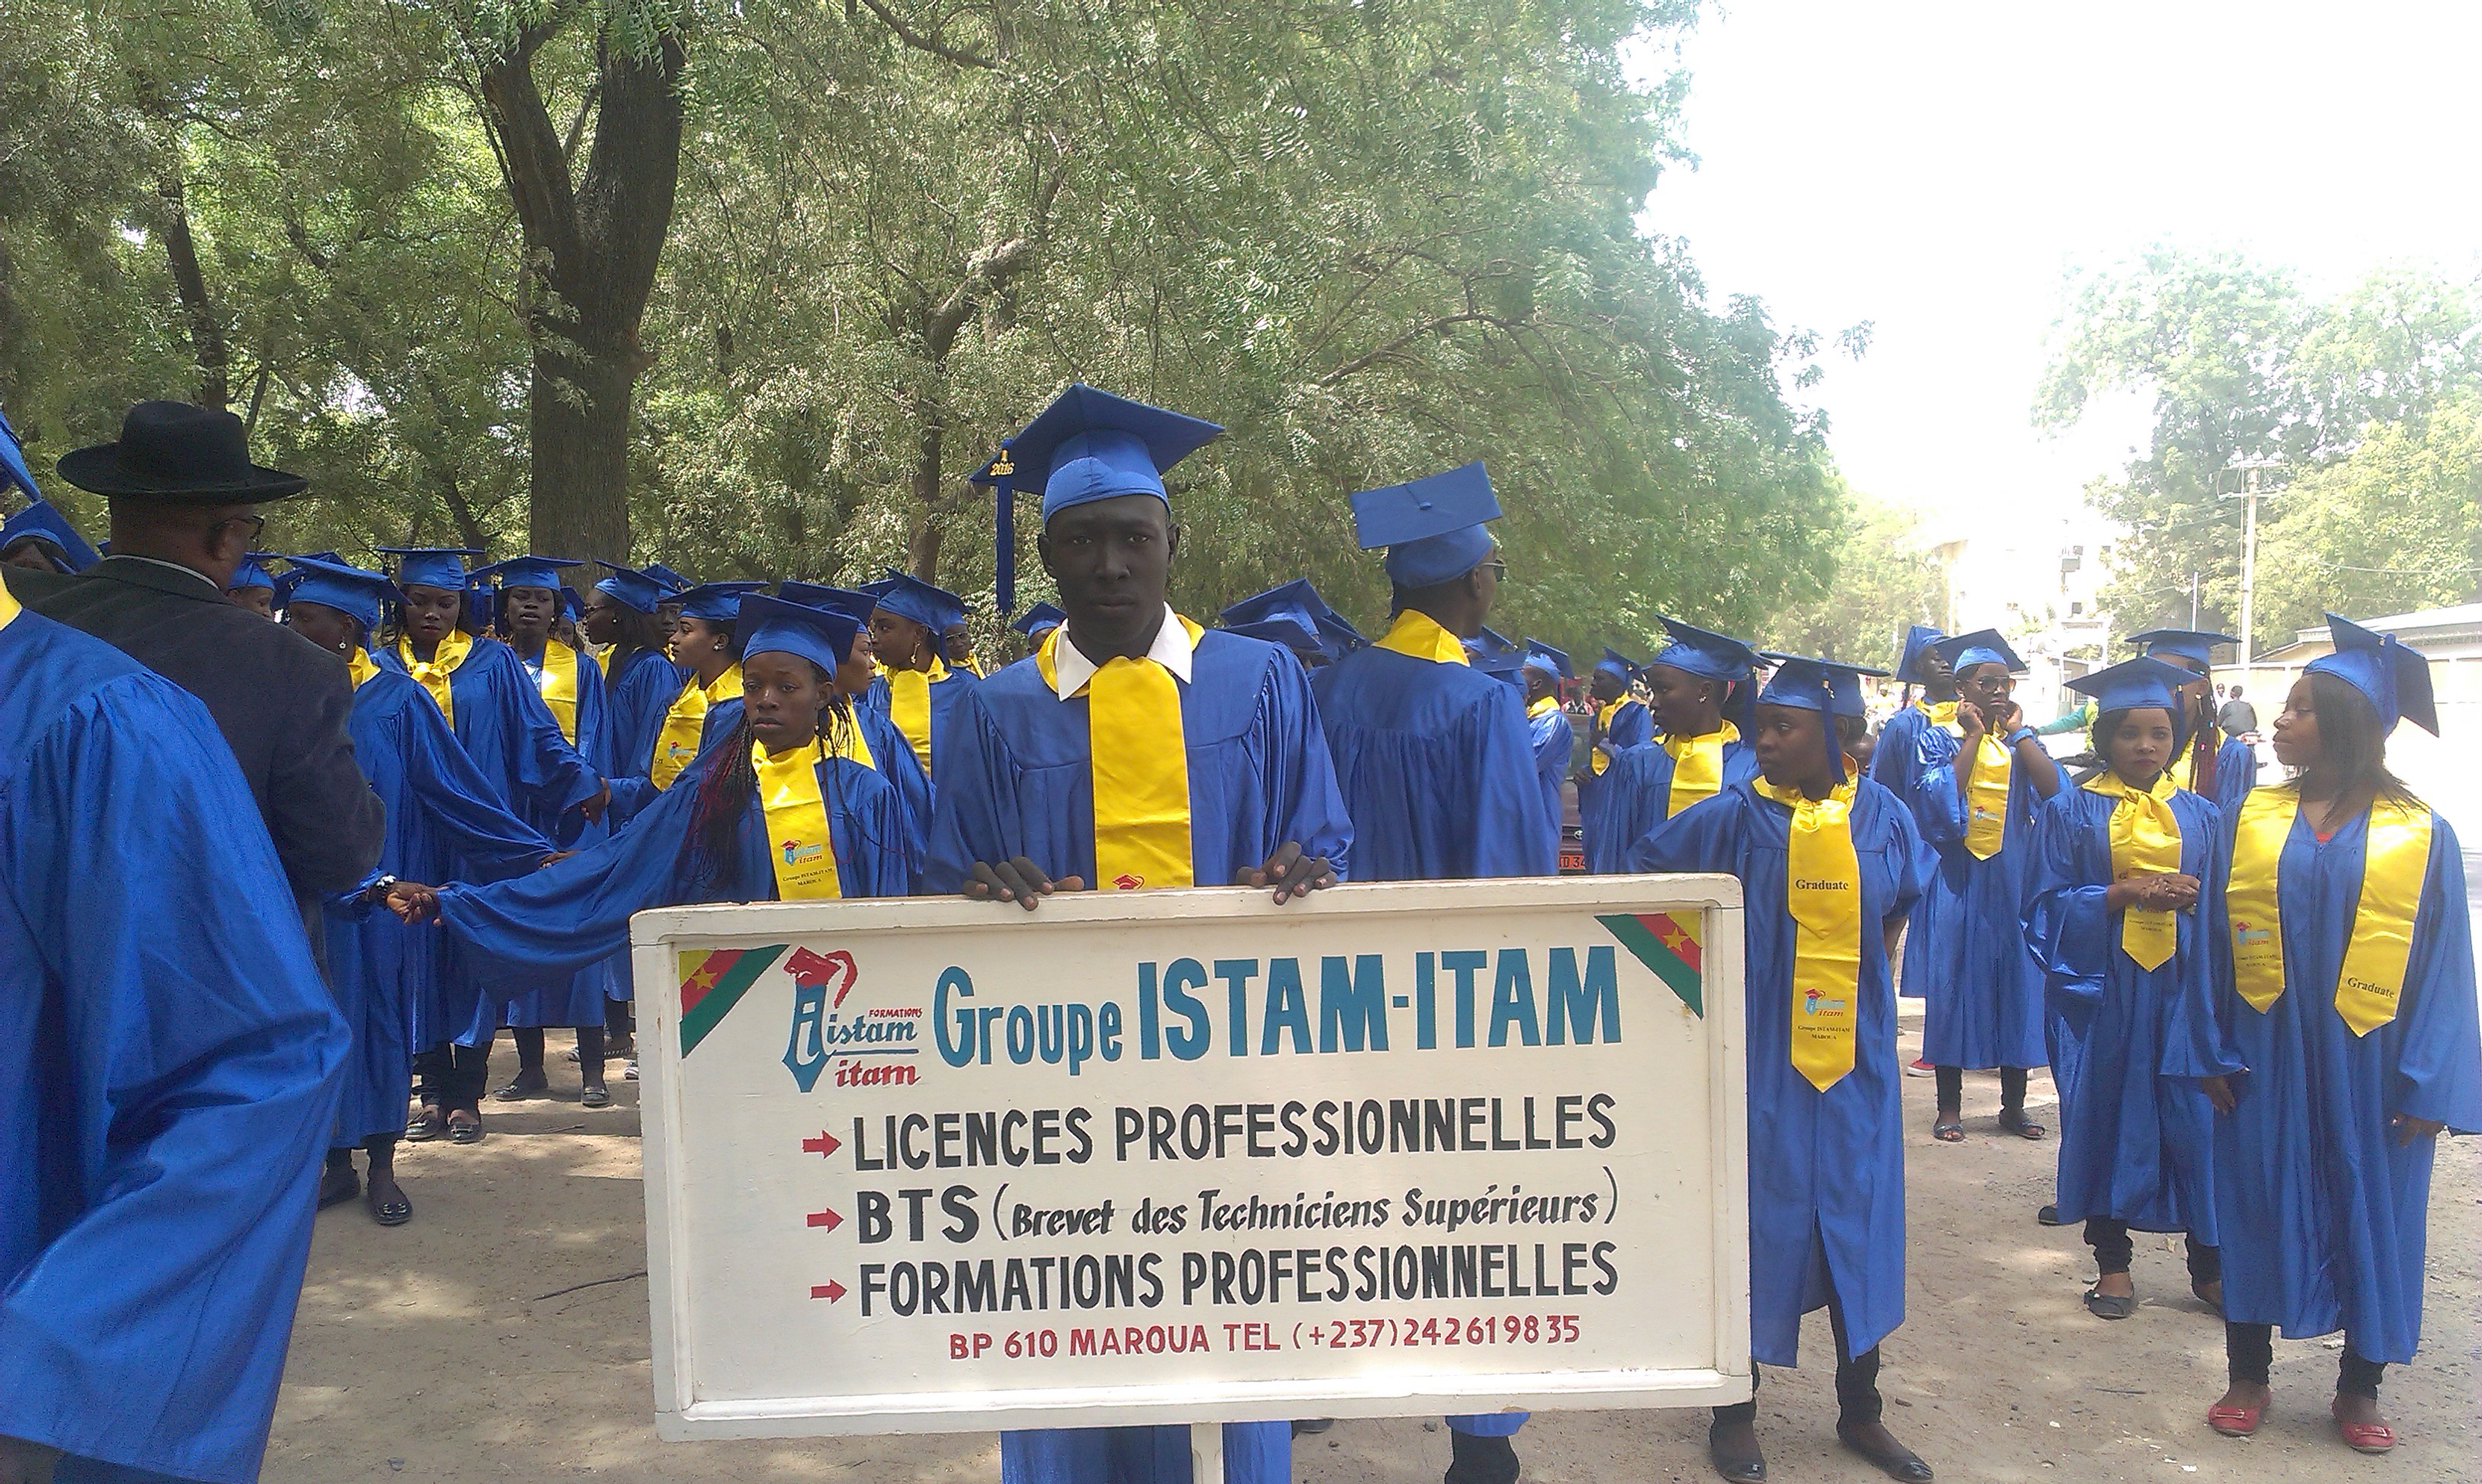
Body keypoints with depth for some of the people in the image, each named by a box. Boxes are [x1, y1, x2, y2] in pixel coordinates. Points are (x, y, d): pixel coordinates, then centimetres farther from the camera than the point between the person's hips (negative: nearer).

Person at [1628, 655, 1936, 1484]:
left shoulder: (1883, 817, -2)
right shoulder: (1736, 816, -9)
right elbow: (1643, 874, 2)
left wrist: (1863, 966, 13)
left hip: (1854, 1058, 3)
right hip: (1759, 1055, -2)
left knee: (1857, 1223, 11)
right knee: (1757, 1221, 5)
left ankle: (1859, 1409, 29)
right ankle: (1737, 1410, 21)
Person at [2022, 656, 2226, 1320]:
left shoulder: (2201, 816, 9)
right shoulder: (2071, 812, 1)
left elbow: (2221, 911, 12)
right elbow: (2048, 903, -5)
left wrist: (2188, 894, -10)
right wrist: (2126, 893, -17)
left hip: (2181, 988, 2)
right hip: (2102, 989, -2)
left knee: (2196, 1121, 1)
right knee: (2106, 1115, 3)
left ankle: (2208, 1264, 16)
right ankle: (2113, 1262, 16)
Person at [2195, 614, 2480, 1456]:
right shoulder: (2253, 817, 1)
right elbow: (2219, 941, 2)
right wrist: (2215, 1053, -3)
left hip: (2367, 1063, -1)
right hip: (2267, 1057, 1)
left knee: (2371, 1217, 9)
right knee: (2260, 1206, 8)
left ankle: (2359, 1389, 26)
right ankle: (2248, 1376, 22)